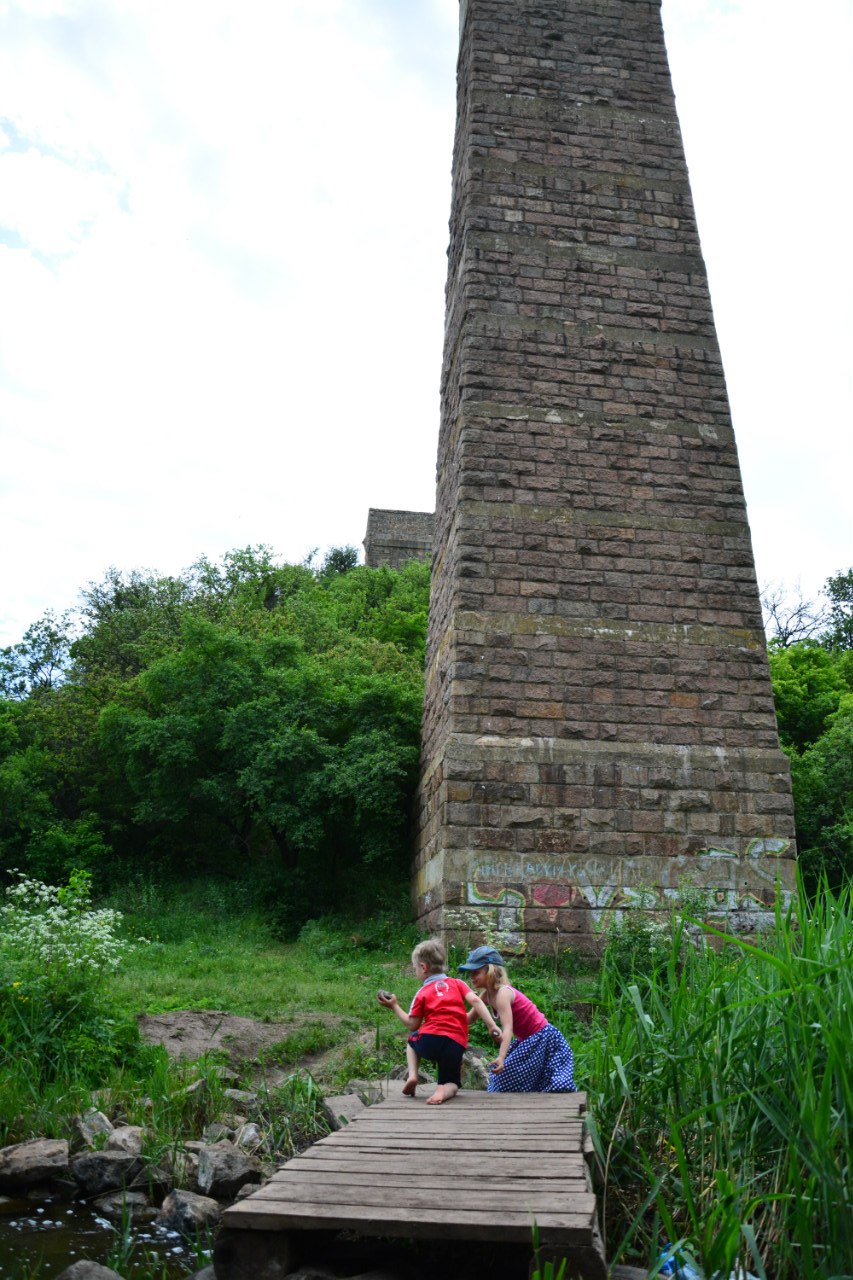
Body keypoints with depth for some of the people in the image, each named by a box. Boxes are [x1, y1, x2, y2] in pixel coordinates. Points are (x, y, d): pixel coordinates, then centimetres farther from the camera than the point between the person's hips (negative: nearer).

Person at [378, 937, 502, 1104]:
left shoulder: (422, 993, 8)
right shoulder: (457, 983, 13)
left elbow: (413, 1025, 8)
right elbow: (475, 1001, -2)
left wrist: (394, 1007, 18)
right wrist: (492, 1025, -5)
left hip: (430, 1040, -1)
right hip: (456, 1046, 1)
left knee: (412, 1041, 35)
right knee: (451, 1084, 24)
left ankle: (412, 1075, 9)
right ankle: (443, 1091, -13)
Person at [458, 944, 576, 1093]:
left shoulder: (502, 994, -26)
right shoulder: (487, 994, 0)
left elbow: (507, 1029, -37)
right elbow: (470, 1018, 12)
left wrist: (501, 1057, -49)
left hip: (542, 1039, -9)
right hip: (526, 1041, 9)